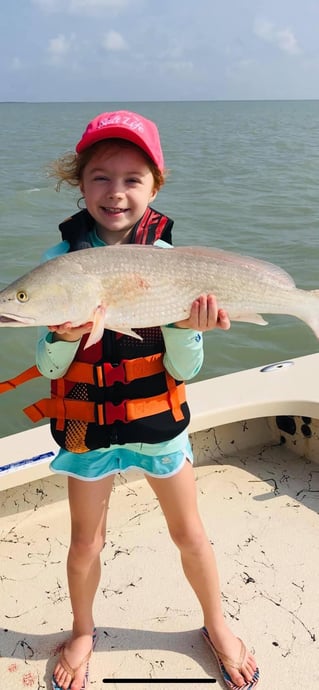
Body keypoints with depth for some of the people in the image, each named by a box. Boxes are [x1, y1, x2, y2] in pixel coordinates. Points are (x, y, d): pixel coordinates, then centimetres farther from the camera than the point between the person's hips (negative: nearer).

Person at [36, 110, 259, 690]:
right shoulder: (60, 261, -11)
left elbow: (183, 370, -10)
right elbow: (49, 368, -10)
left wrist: (188, 327, -30)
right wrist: (64, 335, -31)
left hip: (159, 421, 0)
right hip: (87, 425, 1)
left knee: (189, 534, 16)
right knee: (85, 542, 17)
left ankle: (216, 625, 44)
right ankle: (82, 633, 46)